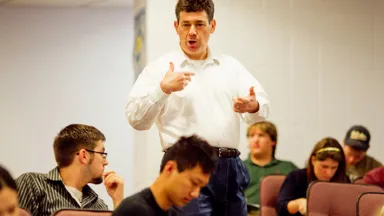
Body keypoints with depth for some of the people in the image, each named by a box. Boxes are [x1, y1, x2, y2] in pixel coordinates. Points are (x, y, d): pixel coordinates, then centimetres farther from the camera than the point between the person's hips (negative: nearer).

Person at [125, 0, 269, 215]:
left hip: (230, 167, 4)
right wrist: (162, 89, -19)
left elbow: (263, 108, 5)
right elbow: (136, 118, -3)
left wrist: (253, 106, -20)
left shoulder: (231, 67, 16)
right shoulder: (159, 68, 5)